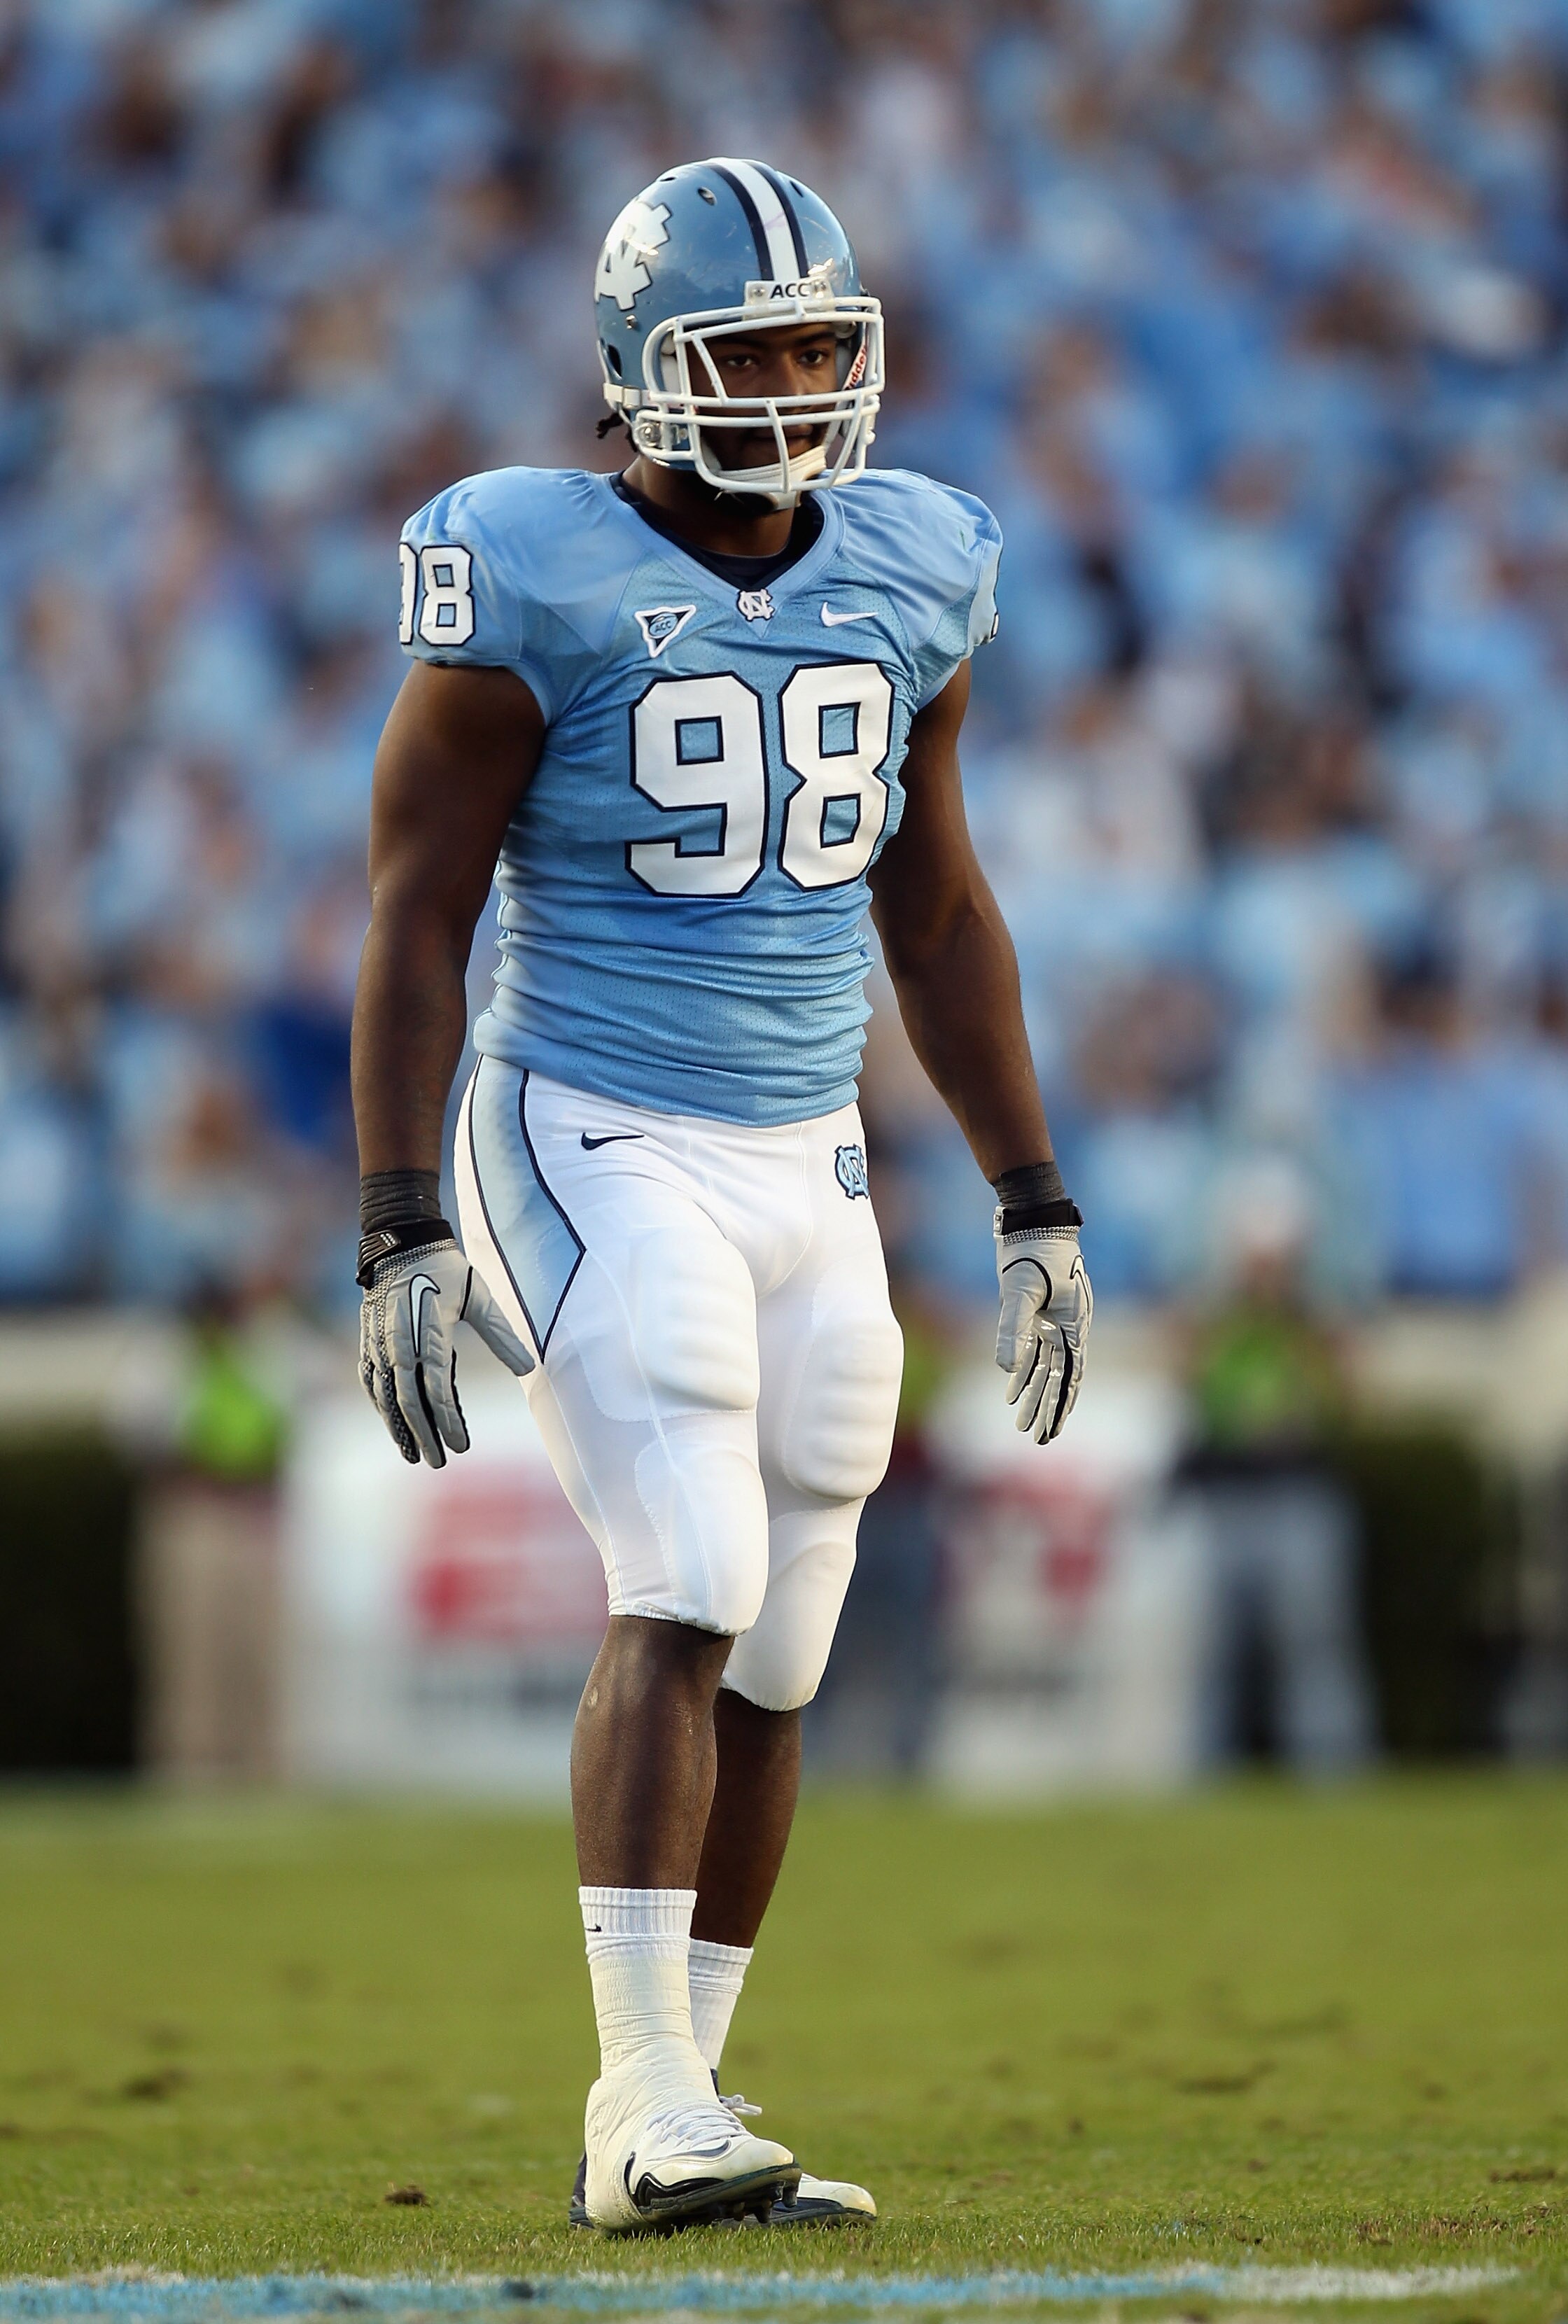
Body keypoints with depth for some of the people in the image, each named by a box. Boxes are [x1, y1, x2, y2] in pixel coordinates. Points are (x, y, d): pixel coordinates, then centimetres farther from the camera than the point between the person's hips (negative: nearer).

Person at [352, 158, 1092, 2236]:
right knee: (688, 1593, -20)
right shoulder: (541, 587, -11)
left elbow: (936, 908, 15)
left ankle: (661, 2121, 15)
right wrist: (403, 1240, -15)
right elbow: (416, 917, -10)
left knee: (770, 1663, 6)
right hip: (596, 1150, -6)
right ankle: (654, 2112, -21)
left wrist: (1034, 1205, 13)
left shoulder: (906, 582, 6)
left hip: (807, 1172, 6)